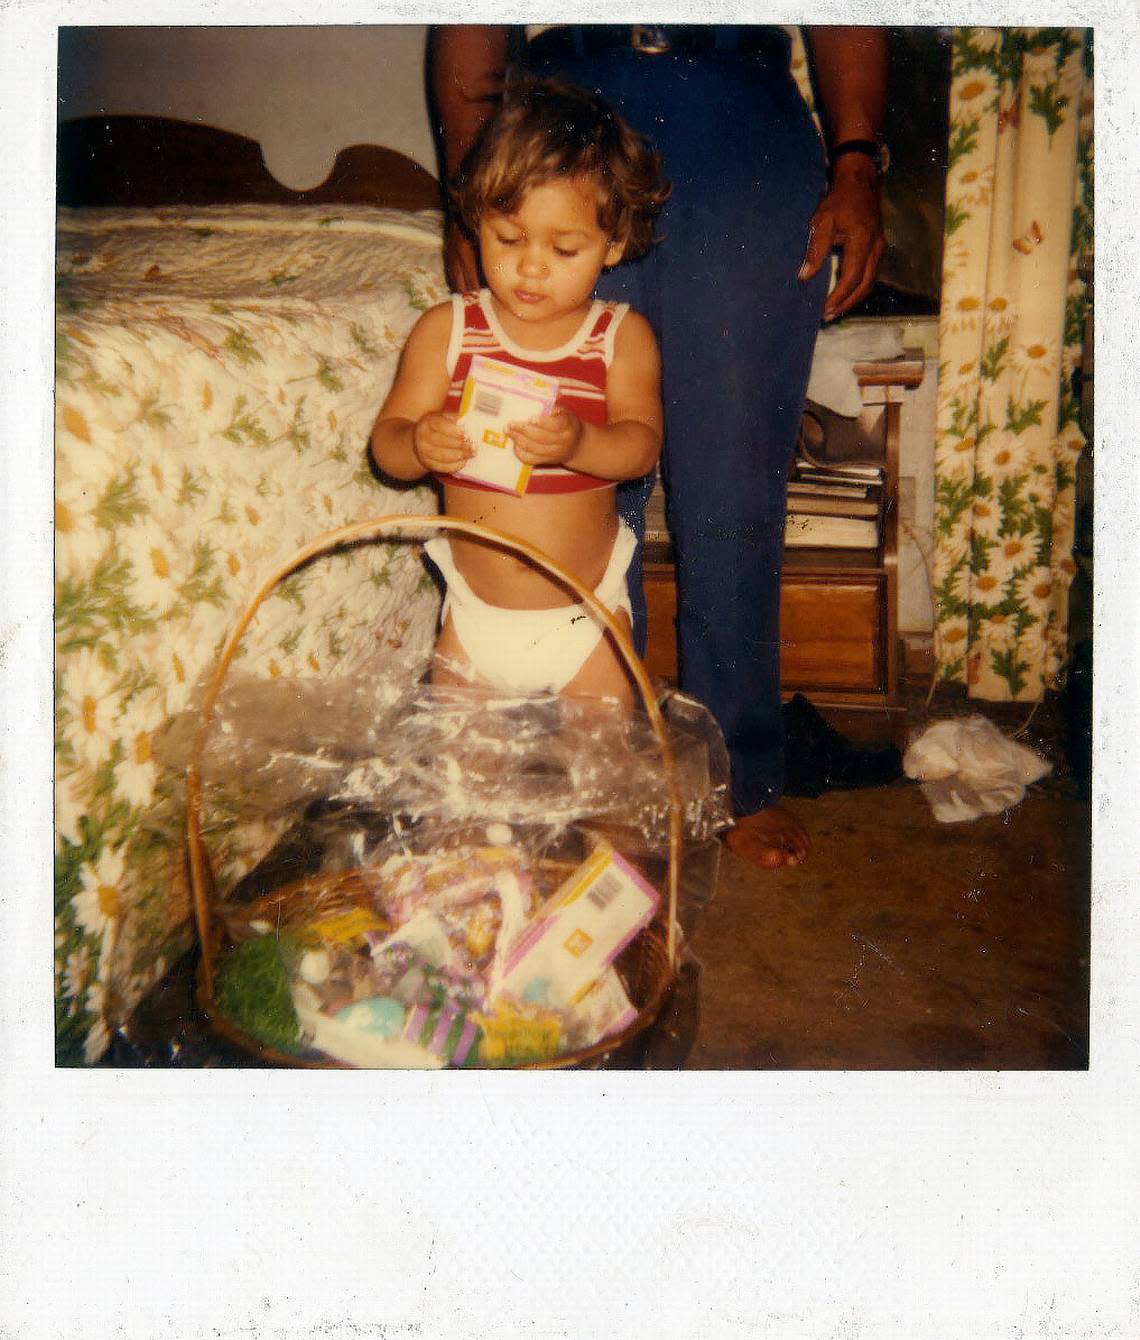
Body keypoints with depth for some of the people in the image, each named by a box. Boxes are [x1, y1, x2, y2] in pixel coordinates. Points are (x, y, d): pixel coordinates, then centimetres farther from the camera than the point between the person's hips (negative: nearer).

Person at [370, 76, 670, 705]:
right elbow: (385, 440, -5)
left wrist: (578, 443, -35)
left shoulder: (623, 335, -3)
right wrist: (418, 445, -29)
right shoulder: (445, 330, -3)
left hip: (587, 615, 0)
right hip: (475, 617, 1)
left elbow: (642, 445, -14)